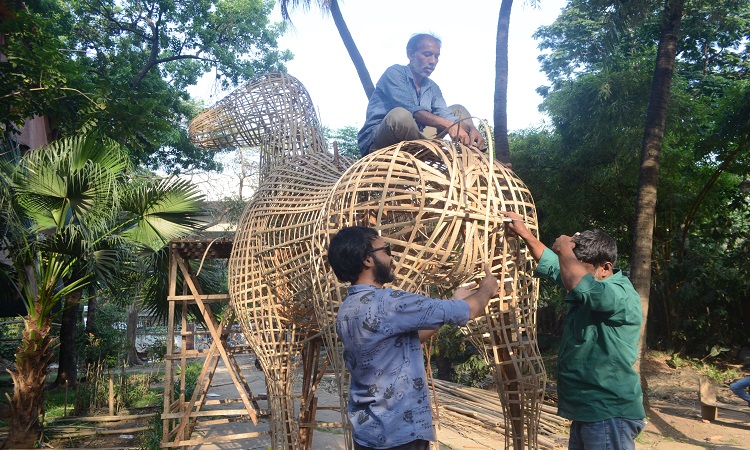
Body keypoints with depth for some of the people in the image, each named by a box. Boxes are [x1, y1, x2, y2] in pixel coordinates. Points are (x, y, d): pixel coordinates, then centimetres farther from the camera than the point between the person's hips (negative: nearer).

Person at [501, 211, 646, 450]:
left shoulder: (622, 296, -20)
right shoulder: (589, 290, 8)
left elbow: (578, 283, -40)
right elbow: (551, 264, 24)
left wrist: (564, 248, -23)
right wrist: (524, 233, 18)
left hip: (610, 415, -9)